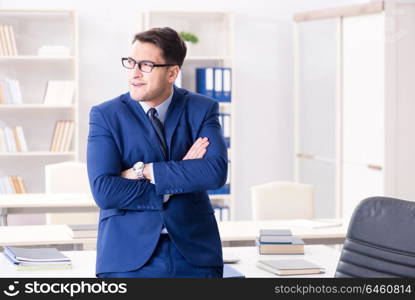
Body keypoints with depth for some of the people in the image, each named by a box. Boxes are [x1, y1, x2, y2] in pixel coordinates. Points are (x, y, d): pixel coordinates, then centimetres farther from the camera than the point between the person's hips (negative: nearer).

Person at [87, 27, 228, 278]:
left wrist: (144, 171, -16)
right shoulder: (105, 115, 0)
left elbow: (217, 171, -14)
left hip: (194, 254, 1)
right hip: (129, 257, -1)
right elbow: (104, 191, -13)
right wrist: (184, 175, -12)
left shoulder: (202, 110, 3)